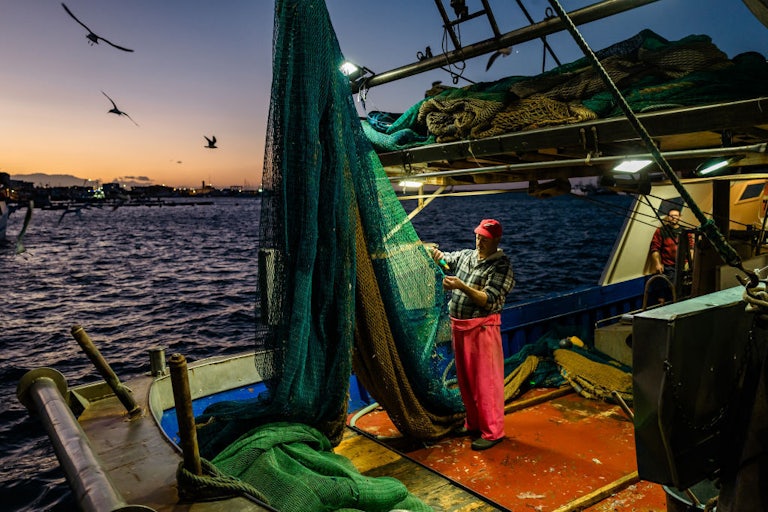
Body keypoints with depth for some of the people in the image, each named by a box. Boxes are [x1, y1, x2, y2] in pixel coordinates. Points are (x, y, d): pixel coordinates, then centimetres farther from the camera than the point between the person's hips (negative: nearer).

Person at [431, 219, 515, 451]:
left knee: (485, 381, 0)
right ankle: (473, 423, 32)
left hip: (482, 327, -7)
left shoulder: (501, 266, -11)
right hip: (458, 325, 7)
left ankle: (492, 432, 12)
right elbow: (444, 260, 18)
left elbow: (489, 301, -20)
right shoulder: (465, 255, 9)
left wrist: (462, 286, -30)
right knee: (465, 378, 16)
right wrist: (436, 254, -7)